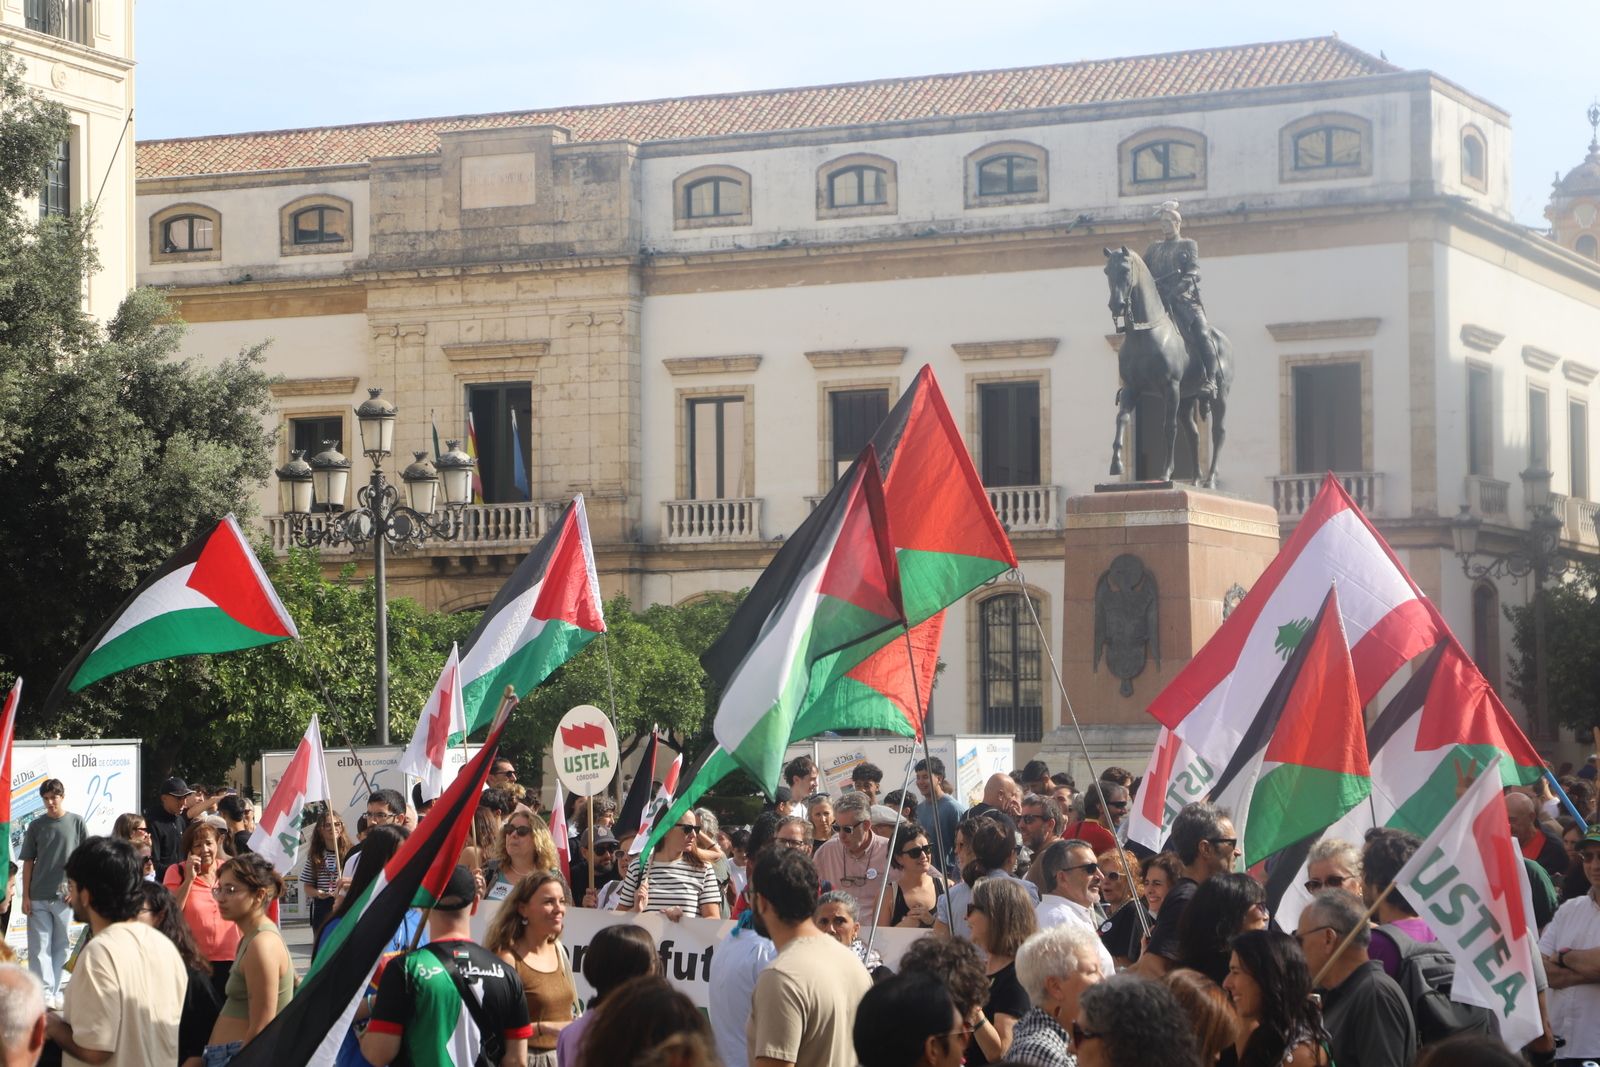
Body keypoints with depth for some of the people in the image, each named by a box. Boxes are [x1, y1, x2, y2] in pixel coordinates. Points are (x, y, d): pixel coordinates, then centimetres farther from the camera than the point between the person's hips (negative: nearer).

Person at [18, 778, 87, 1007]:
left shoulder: (76, 822, 1)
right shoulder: (36, 825, 4)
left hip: (66, 895, 0)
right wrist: (25, 896, 1)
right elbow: (28, 862, 6)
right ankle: (44, 991, -4)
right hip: (38, 897, 0)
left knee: (60, 945, 7)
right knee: (39, 946, -3)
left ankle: (55, 991, 15)